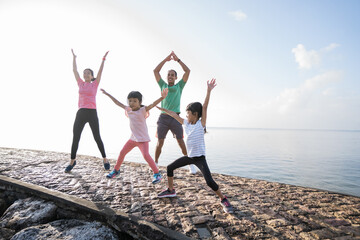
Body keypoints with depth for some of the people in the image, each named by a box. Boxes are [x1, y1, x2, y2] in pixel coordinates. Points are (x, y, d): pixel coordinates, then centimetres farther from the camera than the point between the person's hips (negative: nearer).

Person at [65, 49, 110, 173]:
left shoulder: (94, 84, 7)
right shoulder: (80, 84, 14)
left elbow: (100, 71, 3)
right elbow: (74, 70, 18)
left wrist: (103, 59, 4)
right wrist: (74, 57, 25)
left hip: (92, 113, -3)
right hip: (81, 113, 3)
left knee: (97, 137, 2)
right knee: (75, 138, 3)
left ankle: (105, 159, 17)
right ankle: (72, 160, 21)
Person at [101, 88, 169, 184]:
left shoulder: (143, 110, -14)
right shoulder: (128, 109, 3)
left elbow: (153, 104, -30)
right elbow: (118, 103, 15)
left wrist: (162, 97, -47)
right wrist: (108, 94, 24)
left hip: (143, 139, -7)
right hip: (133, 138, 7)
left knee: (146, 155, -21)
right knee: (122, 152, 15)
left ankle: (157, 174, -8)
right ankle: (116, 170, 37)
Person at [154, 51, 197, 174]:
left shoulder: (179, 86, 13)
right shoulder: (163, 85, 16)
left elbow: (187, 71, 6)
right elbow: (156, 71, 11)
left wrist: (177, 59, 6)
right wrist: (166, 59, 9)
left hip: (175, 118, -1)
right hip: (163, 118, 1)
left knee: (181, 142, -2)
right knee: (160, 143, 1)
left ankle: (190, 164, 9)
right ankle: (155, 163, 18)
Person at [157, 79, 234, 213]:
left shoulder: (201, 123, -12)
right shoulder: (186, 123, 3)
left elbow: (204, 107, -22)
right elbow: (174, 115, 11)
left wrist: (209, 90, -30)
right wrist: (163, 109, 18)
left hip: (200, 158, -6)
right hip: (189, 156, 7)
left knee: (209, 181, -15)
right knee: (170, 167, 12)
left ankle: (223, 199, 10)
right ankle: (171, 191, 30)